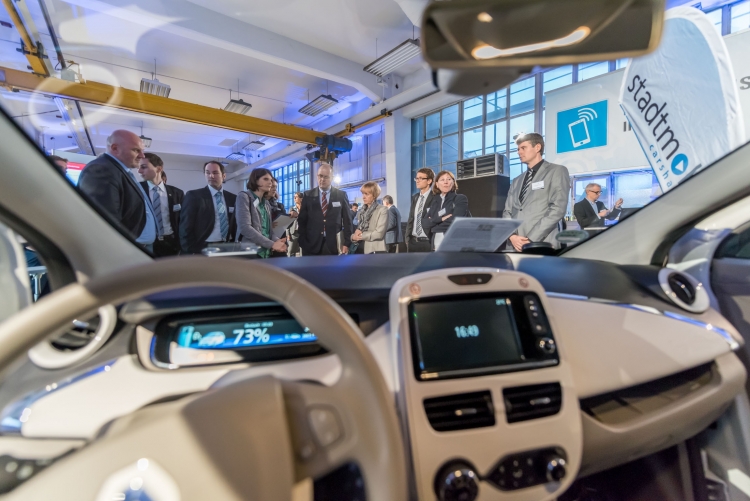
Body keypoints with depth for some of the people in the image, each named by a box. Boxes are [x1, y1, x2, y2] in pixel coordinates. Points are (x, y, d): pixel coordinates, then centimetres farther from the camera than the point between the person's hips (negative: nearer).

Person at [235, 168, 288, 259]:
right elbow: (244, 227, -15)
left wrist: (277, 241, -12)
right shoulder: (244, 197, -2)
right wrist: (272, 244, -17)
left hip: (266, 253, 6)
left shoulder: (267, 203, 17)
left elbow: (269, 231, 11)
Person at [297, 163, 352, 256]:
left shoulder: (341, 195, 4)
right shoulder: (308, 195, 5)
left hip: (334, 246, 0)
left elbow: (347, 221, 4)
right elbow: (302, 221, 6)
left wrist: (346, 243, -2)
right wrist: (302, 243, -2)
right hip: (311, 246, 1)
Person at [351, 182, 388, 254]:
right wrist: (353, 236, -8)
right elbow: (356, 231, 15)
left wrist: (361, 235, -5)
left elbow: (379, 233, -13)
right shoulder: (361, 212, 17)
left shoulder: (382, 209, -2)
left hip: (375, 251, -5)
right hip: (360, 249, 6)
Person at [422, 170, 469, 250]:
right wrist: (441, 219, -10)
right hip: (436, 244, 4)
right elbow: (424, 223, 5)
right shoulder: (434, 201, 16)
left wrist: (433, 221, -1)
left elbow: (455, 221, -12)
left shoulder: (461, 199, 2)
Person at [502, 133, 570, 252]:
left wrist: (531, 239, -14)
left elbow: (558, 209, -8)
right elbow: (507, 211, 14)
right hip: (516, 246, 5)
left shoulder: (557, 171, 4)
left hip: (542, 245, -5)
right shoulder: (516, 181, 21)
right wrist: (511, 236, -5)